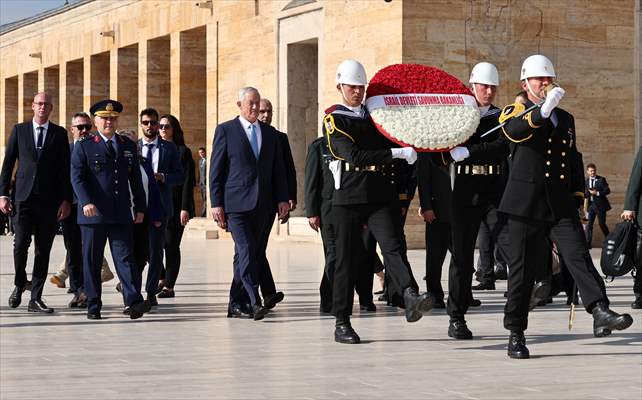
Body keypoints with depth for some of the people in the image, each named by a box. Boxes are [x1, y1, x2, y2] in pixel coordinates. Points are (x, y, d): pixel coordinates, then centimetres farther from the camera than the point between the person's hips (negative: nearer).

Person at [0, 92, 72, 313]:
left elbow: (65, 169, 6)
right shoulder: (19, 130, 9)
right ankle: (19, 284, 17)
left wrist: (66, 199, -2)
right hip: (24, 197, 0)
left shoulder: (59, 134, 8)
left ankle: (36, 298, 6)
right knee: (20, 245, -9)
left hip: (49, 201, 0)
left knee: (43, 250, 1)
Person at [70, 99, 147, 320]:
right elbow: (77, 177, -5)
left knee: (125, 257, -6)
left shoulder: (128, 146, 15)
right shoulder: (83, 146, 4)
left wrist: (140, 207, 12)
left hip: (121, 214, 2)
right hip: (93, 213, -2)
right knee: (92, 261, 2)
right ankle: (93, 306, 8)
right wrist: (86, 202, -20)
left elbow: (135, 179, 18)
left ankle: (134, 301, -14)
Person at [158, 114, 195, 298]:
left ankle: (169, 286, 4)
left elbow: (187, 182, -5)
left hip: (174, 206, -4)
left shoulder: (183, 151, 0)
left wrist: (185, 208, -13)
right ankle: (162, 278, 19)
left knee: (171, 246, -2)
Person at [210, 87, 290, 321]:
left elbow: (278, 170, 16)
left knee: (249, 254, 7)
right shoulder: (225, 130, 3)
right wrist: (216, 203, -6)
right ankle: (255, 302, -21)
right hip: (236, 203, -5)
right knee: (246, 252, -16)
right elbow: (216, 170, 0)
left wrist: (282, 199, 5)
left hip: (262, 205, 5)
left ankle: (236, 303, 15)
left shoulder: (270, 133, 16)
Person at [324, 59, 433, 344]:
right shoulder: (334, 120, -4)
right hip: (349, 199, -4)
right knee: (347, 258, 3)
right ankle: (342, 323, 11)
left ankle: (411, 300, -34)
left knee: (394, 247, -16)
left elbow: (392, 143, 25)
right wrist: (397, 153, -23)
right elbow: (354, 157, -18)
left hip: (382, 195, 4)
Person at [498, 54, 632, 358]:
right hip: (526, 206, -3)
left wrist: (577, 199, 18)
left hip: (561, 207, 4)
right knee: (522, 269, 0)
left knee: (578, 256, -14)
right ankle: (516, 334, 9)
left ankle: (601, 314, -27)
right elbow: (513, 130, -22)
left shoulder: (566, 119, 20)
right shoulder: (516, 112, 4)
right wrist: (543, 110, -36)